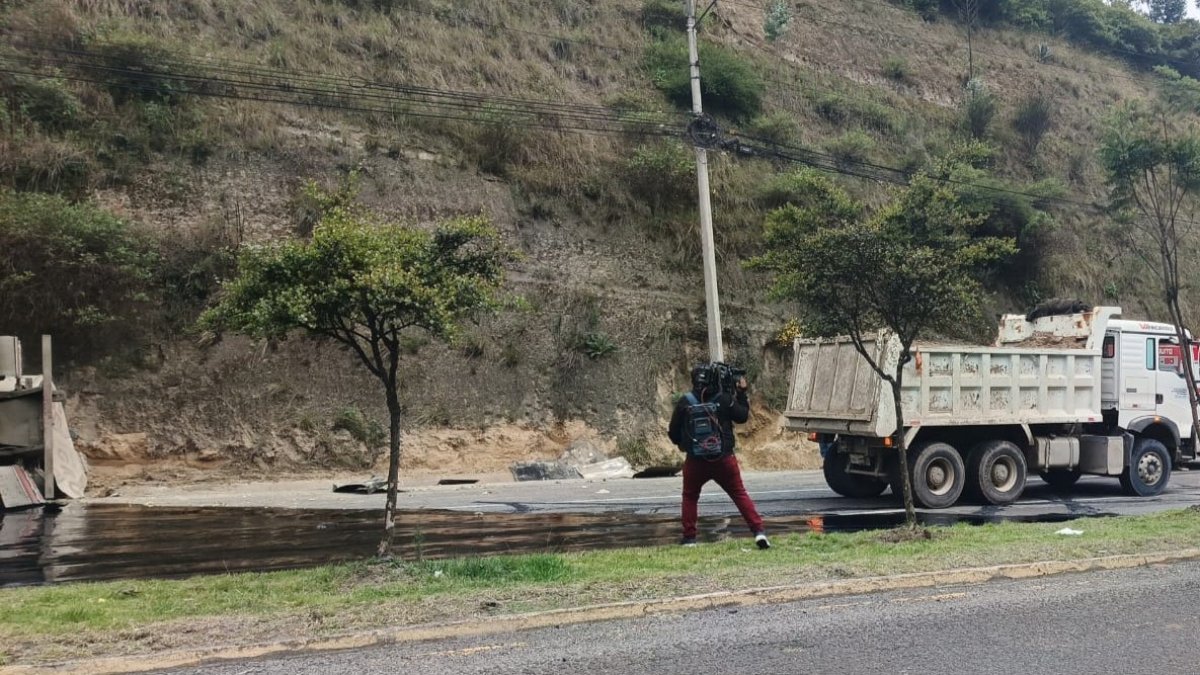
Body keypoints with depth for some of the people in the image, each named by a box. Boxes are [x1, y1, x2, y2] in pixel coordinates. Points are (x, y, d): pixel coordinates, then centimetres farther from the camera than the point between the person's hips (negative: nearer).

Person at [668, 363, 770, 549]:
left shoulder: (684, 402, -5)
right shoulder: (724, 399, -6)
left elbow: (673, 434, 2)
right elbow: (743, 416, 9)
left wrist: (682, 444, 22)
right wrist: (741, 393, 18)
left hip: (695, 462, 0)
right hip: (724, 459, 0)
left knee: (690, 497, 19)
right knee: (740, 494, 12)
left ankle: (689, 538, 15)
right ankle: (758, 532, 2)